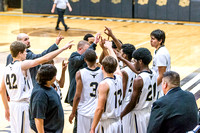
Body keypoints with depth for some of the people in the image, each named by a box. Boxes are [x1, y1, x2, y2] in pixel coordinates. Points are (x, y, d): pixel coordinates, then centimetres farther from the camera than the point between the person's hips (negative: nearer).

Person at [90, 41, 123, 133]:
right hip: (118, 122, 8)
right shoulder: (119, 77, 3)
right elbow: (116, 64, 25)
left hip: (107, 124, -7)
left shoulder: (104, 84, -17)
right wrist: (109, 48, 40)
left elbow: (100, 108, -19)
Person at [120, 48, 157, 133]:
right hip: (151, 112, 8)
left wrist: (120, 115, -4)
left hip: (140, 115, -8)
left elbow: (132, 104, -17)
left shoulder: (138, 80, -22)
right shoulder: (153, 74, 1)